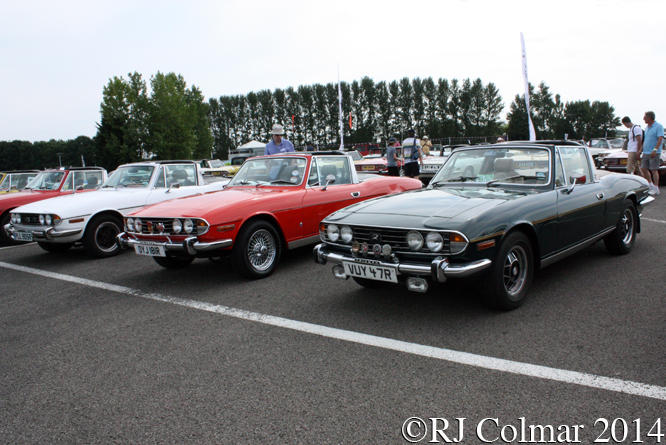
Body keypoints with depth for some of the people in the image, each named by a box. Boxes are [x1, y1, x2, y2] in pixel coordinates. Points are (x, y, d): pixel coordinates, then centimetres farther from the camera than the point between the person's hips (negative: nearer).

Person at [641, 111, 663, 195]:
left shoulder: (659, 126, -8)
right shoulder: (647, 127, 17)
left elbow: (660, 139, -17)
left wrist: (655, 150, -26)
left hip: (654, 153, -8)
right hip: (646, 153, 8)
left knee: (654, 170, -7)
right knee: (644, 169, 6)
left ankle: (656, 188, -1)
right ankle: (651, 185, 19)